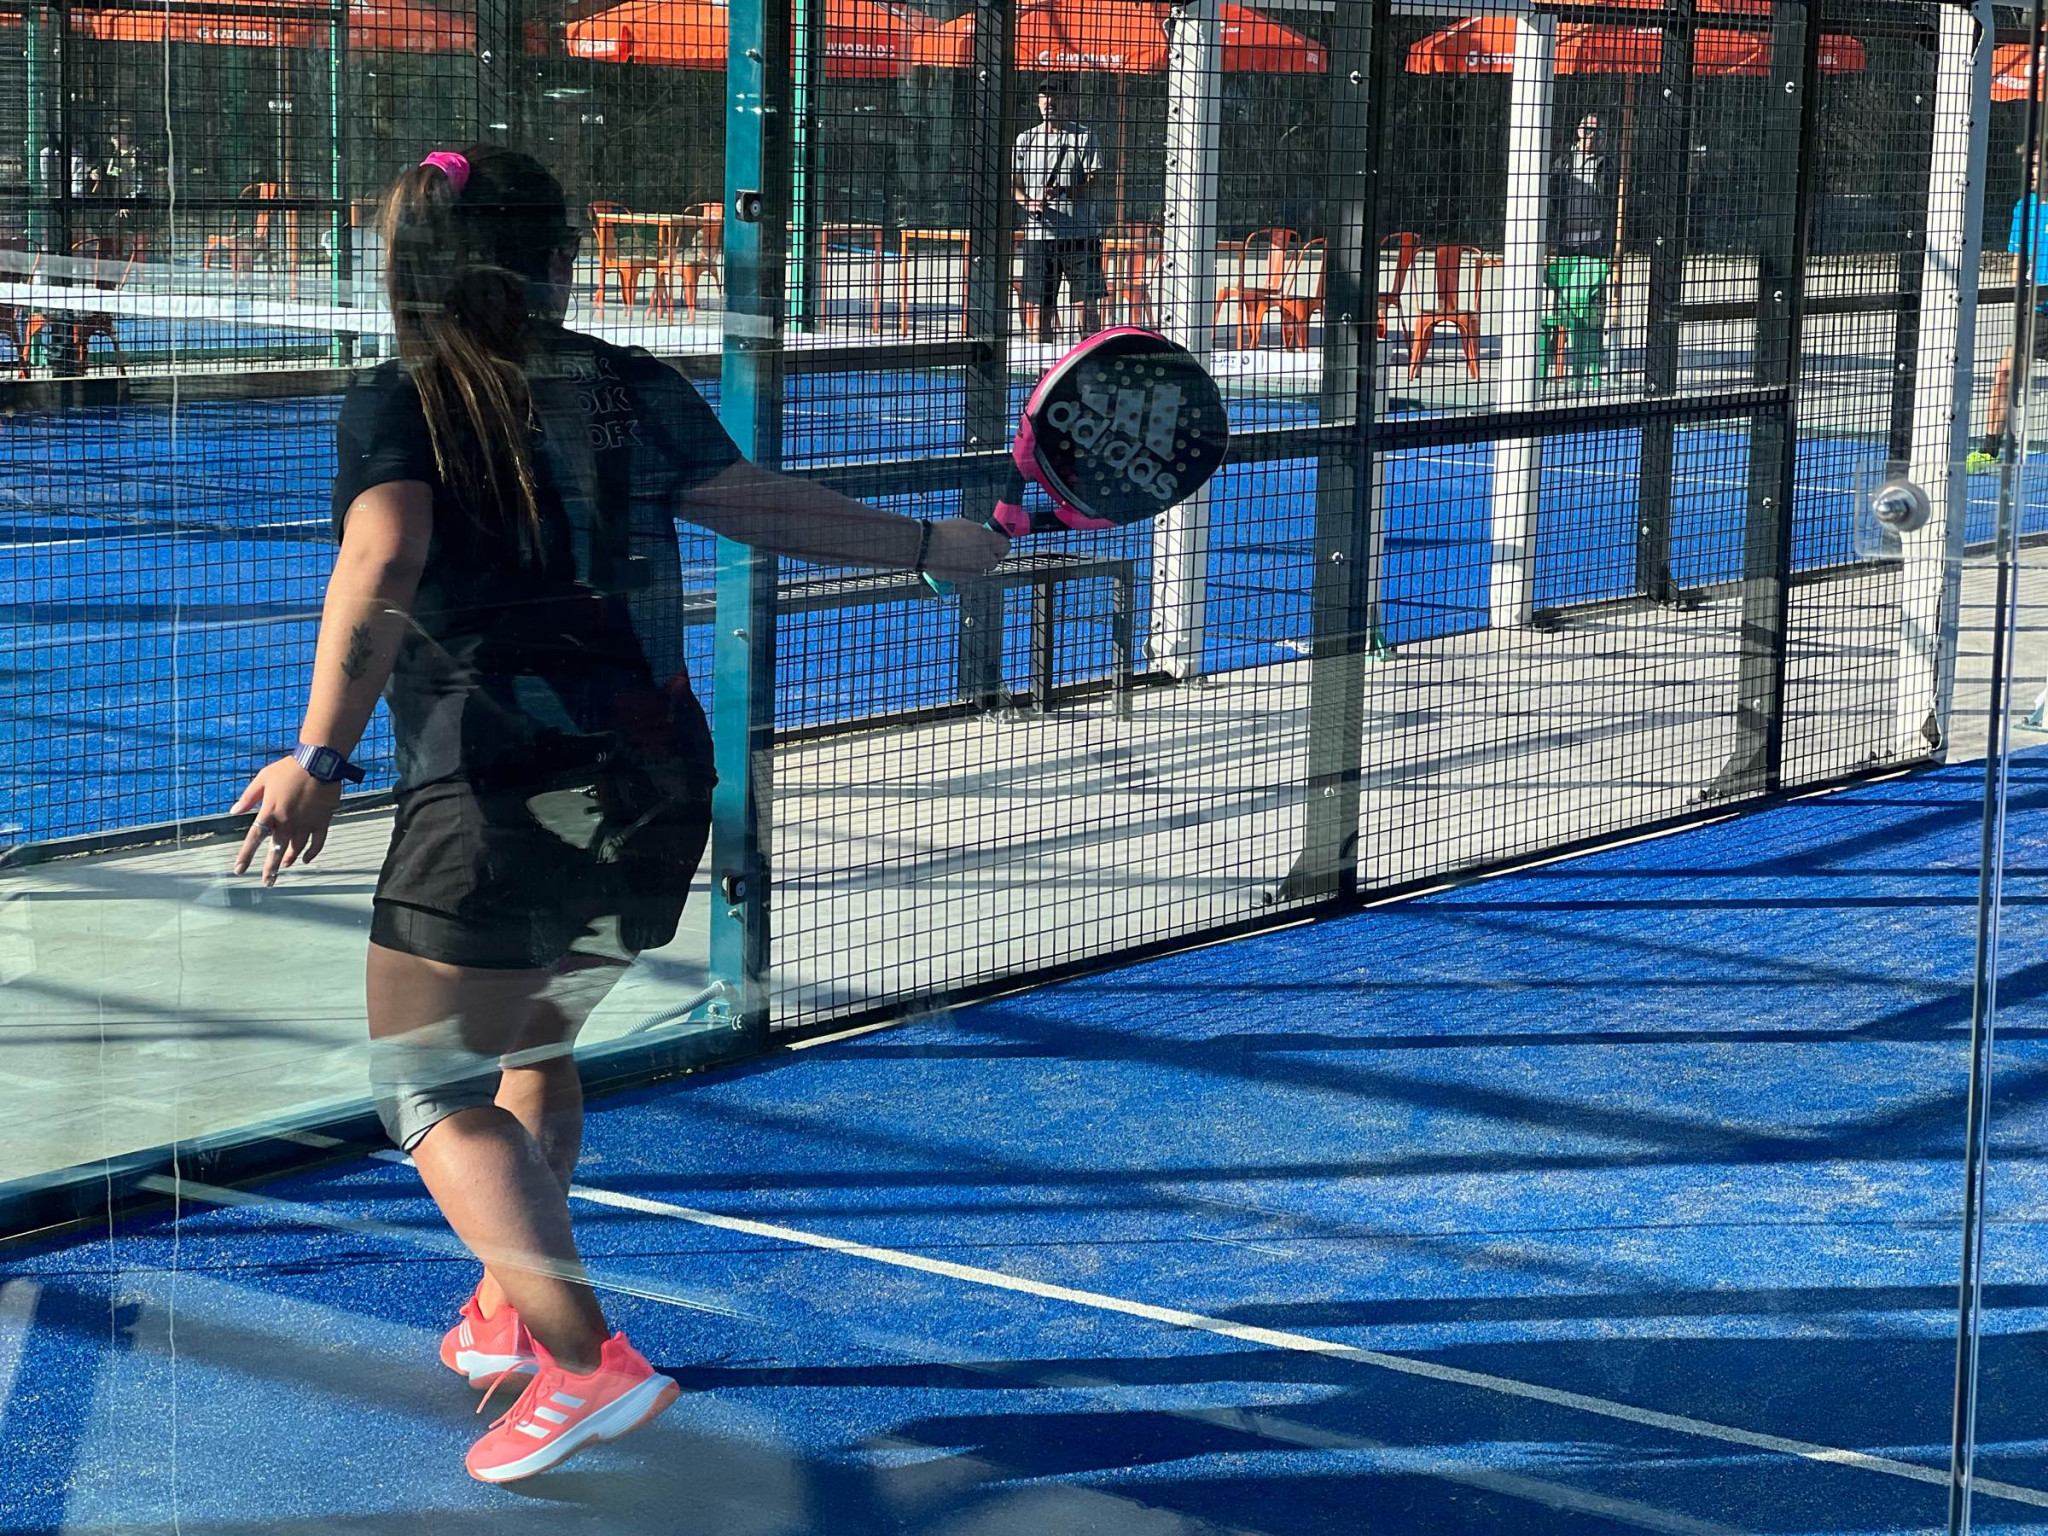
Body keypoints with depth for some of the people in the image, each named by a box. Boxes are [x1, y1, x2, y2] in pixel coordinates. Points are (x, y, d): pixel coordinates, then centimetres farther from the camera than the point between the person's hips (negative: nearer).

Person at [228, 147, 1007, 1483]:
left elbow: (386, 559, -23)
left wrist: (323, 756, -27)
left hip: (499, 797, -6)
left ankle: (586, 1357, -14)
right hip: (659, 787, 6)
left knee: (431, 1088, 0)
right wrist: (931, 544, 33)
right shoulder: (635, 393, 8)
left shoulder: (398, 407, -4)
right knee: (531, 1042, 27)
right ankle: (510, 1303, 40)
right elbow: (769, 507, 18)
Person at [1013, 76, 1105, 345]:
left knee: (1088, 303, -4)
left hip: (1080, 234, -3)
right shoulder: (1026, 139, 13)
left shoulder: (1085, 137, 3)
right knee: (1040, 306, 4)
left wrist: (1063, 192, -23)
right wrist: (1028, 202, -10)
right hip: (1038, 235, 3)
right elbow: (1014, 185, 12)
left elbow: (1094, 183, -5)